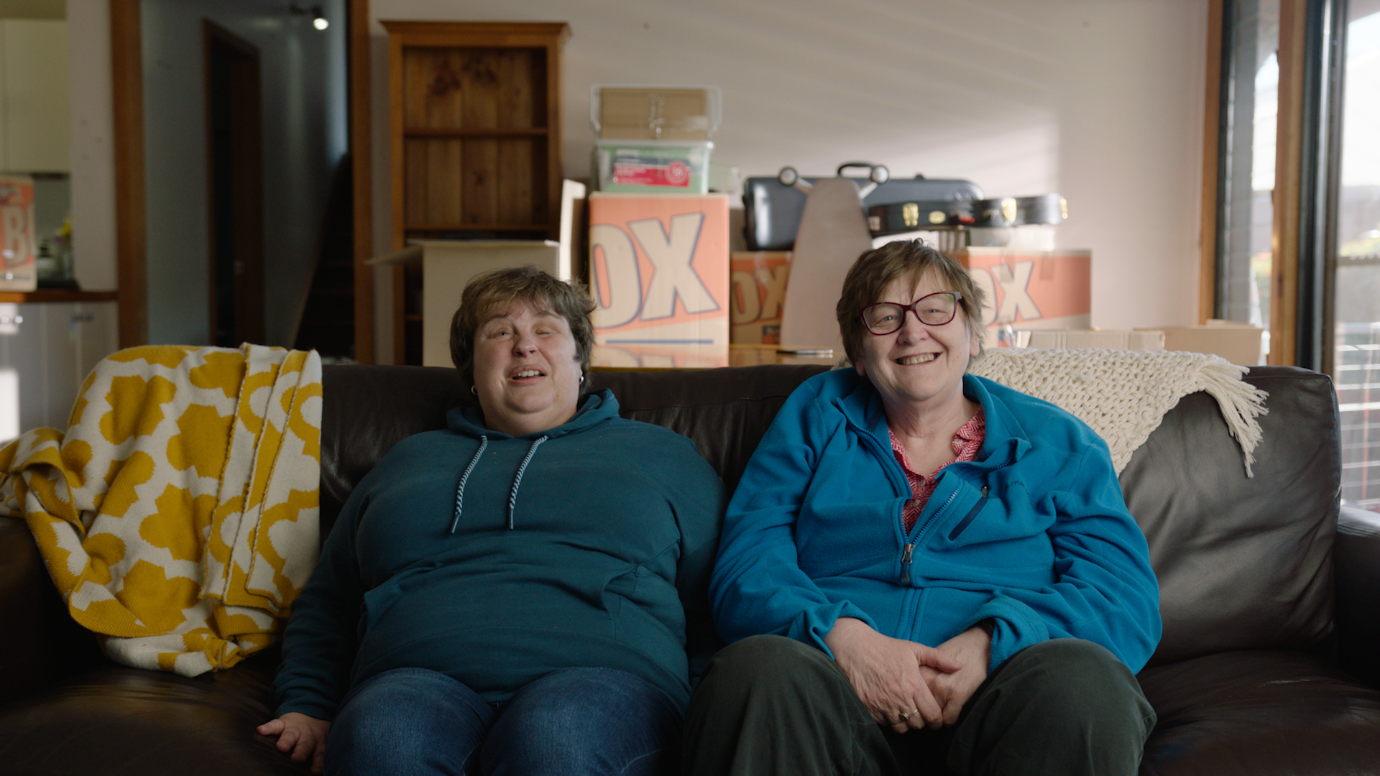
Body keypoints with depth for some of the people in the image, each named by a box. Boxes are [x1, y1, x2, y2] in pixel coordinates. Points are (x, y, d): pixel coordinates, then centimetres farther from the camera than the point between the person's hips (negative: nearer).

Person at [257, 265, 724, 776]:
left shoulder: (657, 452, 25)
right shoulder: (411, 459, 32)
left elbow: (714, 605, 17)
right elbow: (324, 605, 33)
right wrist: (307, 705, 14)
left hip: (596, 674, -1)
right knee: (379, 734, -36)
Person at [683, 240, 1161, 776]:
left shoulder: (1056, 444, 18)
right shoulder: (814, 417, 20)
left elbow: (1125, 597, 4)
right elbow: (746, 564, 8)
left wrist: (993, 642, -15)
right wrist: (840, 634, -14)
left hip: (1000, 706, 1)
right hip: (841, 702, -1)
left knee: (1082, 679, -33)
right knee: (754, 667, -34)